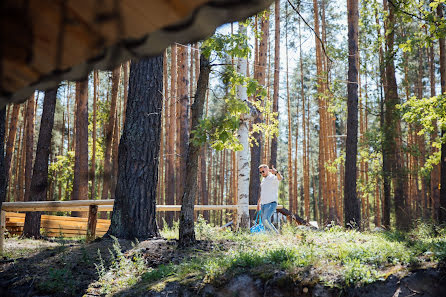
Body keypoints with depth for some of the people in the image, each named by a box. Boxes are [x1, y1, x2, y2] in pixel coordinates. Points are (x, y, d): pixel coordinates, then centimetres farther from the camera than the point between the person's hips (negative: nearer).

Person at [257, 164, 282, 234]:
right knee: (265, 222, 5)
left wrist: (276, 172, -53)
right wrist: (259, 202, 33)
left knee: (266, 220, -24)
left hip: (271, 203, -8)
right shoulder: (263, 180, 18)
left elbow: (280, 178, -31)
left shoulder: (273, 177, -7)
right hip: (263, 204, 8)